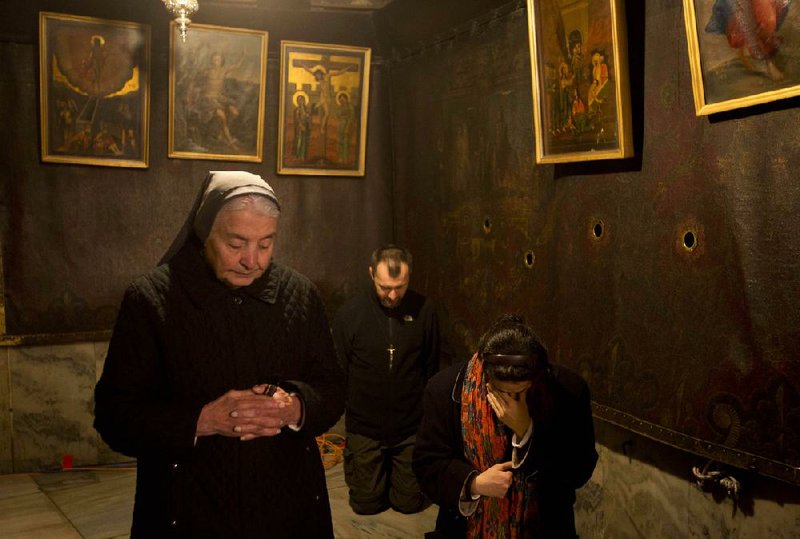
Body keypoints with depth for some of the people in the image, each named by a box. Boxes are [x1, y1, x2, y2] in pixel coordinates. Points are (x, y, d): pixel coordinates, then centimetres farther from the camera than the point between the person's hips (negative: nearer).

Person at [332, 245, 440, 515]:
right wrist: (352, 415, 0)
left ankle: (394, 467, 38)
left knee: (409, 503, 9)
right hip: (364, 427, 0)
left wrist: (426, 416, 7)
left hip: (411, 427, 1)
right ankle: (353, 460, 38)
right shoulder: (349, 313, -12)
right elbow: (338, 372, -2)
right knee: (366, 504, 9)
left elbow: (431, 368, 3)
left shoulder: (424, 310, -9)